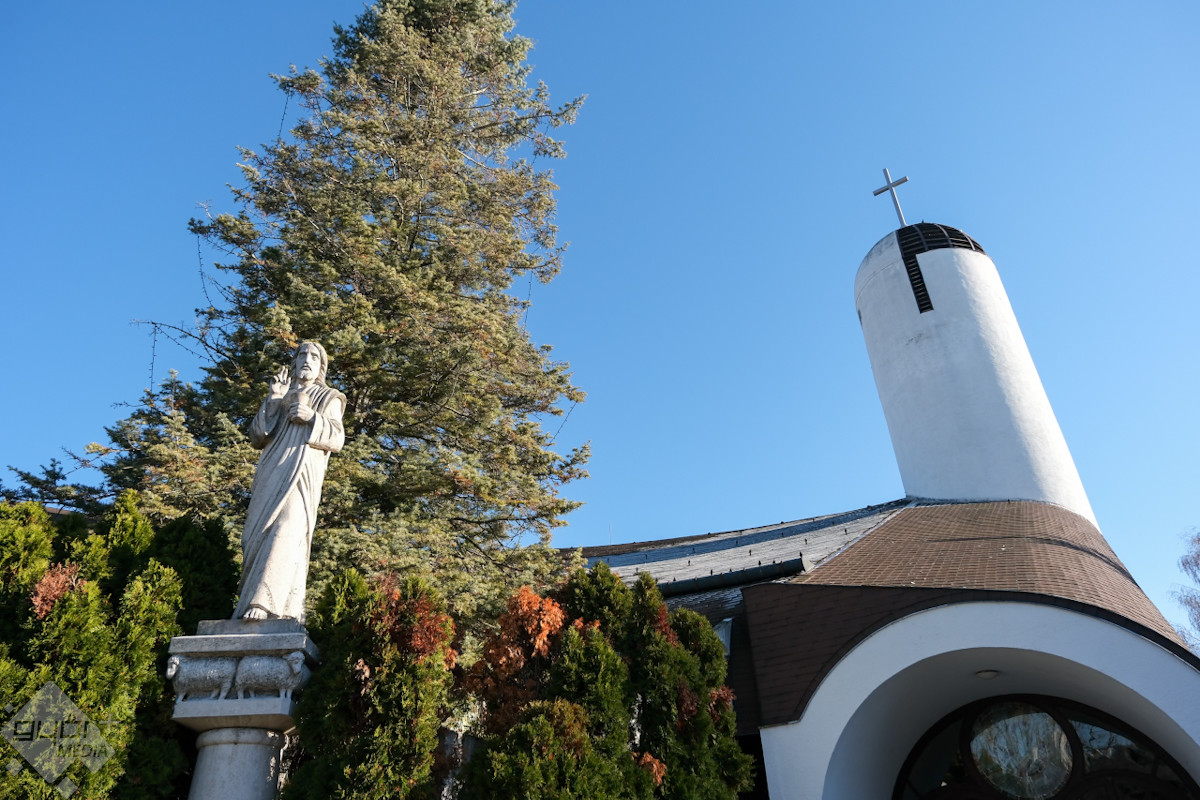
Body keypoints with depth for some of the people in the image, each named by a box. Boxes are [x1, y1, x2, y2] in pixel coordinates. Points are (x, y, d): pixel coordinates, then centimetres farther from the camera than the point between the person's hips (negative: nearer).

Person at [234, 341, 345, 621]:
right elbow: (256, 438, 12)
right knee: (257, 534, -3)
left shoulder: (329, 398, 15)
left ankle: (262, 605, -28)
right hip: (270, 475, 5)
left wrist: (311, 417, -13)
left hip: (302, 475, -5)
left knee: (286, 532, -21)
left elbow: (336, 440, 2)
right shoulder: (280, 395, 25)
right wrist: (273, 400, 1)